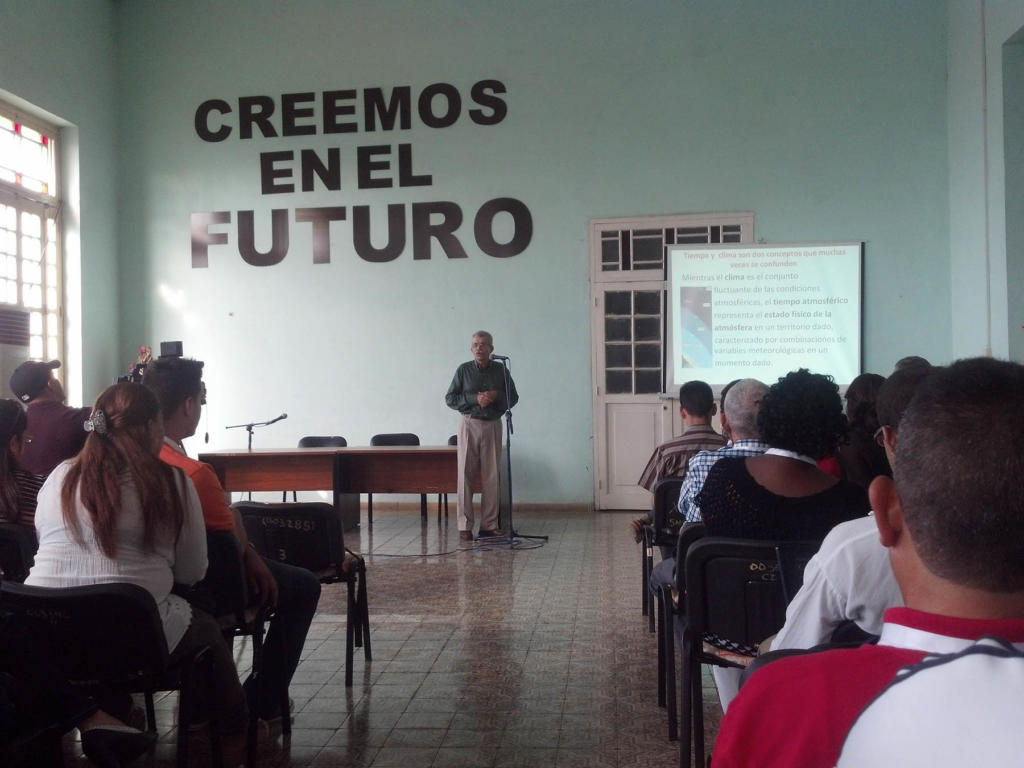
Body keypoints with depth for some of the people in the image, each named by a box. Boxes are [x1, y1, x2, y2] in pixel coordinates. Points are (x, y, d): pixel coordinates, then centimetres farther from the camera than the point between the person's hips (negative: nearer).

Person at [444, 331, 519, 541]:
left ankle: (489, 525, 9)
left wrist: (496, 396, -10)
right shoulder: (463, 370, 3)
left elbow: (513, 398, 10)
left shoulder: (501, 370, 7)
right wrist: (475, 399, -13)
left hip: (492, 425, 2)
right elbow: (450, 398, 0)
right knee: (466, 475, -3)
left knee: (491, 477, 2)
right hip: (469, 424, -2)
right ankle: (465, 526, 0)